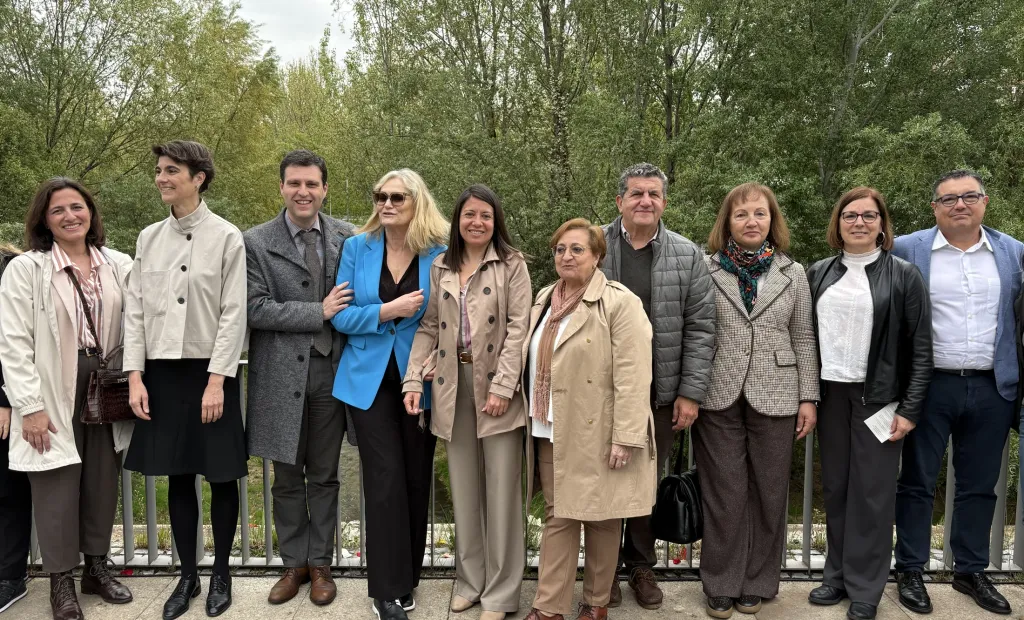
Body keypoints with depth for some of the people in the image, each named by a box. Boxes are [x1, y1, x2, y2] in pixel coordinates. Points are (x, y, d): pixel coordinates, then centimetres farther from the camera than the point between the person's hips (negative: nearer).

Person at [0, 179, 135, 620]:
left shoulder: (119, 265, 4)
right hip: (54, 393, -3)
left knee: (102, 480, 11)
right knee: (58, 485, 4)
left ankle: (97, 567, 27)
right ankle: (61, 581, 19)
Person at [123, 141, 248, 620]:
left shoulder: (227, 238, -4)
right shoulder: (148, 238, 8)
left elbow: (234, 313, -8)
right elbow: (135, 309, 8)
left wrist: (216, 380, -13)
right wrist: (135, 375, 0)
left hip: (209, 371, -3)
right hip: (161, 371, 4)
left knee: (221, 476, 5)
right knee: (177, 477, 10)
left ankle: (220, 574, 22)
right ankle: (187, 575, 25)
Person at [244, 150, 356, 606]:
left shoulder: (348, 238, 3)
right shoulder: (256, 242, -2)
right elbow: (255, 308, -10)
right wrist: (319, 312, -15)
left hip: (331, 371, 1)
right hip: (282, 375, -1)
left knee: (324, 476, 12)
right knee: (287, 478, 11)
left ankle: (320, 564, 27)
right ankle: (294, 563, 29)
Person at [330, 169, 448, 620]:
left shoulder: (439, 255, -4)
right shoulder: (357, 248, -1)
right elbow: (341, 316, -4)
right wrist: (387, 311, -19)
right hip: (370, 381, 0)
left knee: (416, 478, 10)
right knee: (385, 479, -2)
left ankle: (408, 574, 29)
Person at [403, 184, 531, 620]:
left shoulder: (512, 264, -1)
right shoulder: (440, 267, 11)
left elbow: (518, 328, -7)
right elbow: (428, 327, 9)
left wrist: (502, 387, -15)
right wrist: (413, 379, -2)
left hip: (495, 383, -3)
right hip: (453, 384, 4)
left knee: (501, 489, 2)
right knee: (463, 487, 11)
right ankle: (470, 580, 25)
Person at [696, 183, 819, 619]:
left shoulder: (792, 273, 7)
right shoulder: (706, 269, 1)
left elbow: (803, 339, 7)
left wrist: (809, 398, 2)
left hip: (774, 398, 2)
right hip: (718, 397, -1)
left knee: (768, 494, 9)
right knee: (724, 495, 5)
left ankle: (757, 583, 25)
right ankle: (721, 585, 19)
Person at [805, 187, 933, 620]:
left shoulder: (903, 275, -3)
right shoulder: (818, 274, 6)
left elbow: (921, 348, -4)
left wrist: (910, 408, -10)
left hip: (878, 396, -3)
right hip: (830, 393, 3)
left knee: (872, 491, 3)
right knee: (835, 487, 10)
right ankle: (837, 574, 23)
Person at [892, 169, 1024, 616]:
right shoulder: (906, 251, -3)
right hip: (930, 386, -3)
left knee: (980, 485, 13)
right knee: (918, 481, 7)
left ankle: (971, 571, 28)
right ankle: (910, 571, 19)